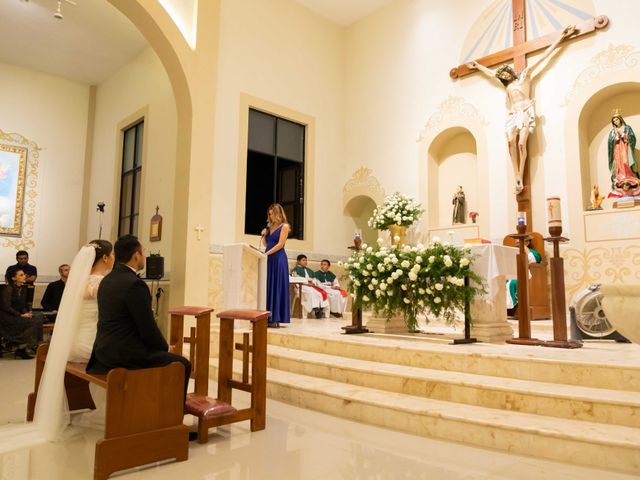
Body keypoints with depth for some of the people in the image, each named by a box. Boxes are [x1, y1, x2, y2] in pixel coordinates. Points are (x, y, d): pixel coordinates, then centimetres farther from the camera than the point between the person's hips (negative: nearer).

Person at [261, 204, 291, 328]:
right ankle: (268, 317, 6)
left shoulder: (284, 226, -3)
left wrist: (266, 253, -17)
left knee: (276, 287, -6)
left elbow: (280, 244, -12)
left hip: (278, 259, -7)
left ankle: (276, 319, -3)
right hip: (268, 259, 7)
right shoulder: (270, 227, 17)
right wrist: (264, 235, 3)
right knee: (267, 287, 3)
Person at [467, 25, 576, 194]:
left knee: (521, 143, -21)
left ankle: (520, 179, -24)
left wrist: (560, 38, 12)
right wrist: (477, 66, 53)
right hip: (512, 115, 4)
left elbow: (543, 56, 13)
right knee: (511, 142, -23)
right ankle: (517, 177, -27)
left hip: (525, 112, -4)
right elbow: (491, 73, 41)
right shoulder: (507, 84, 27)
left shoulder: (525, 74, 15)